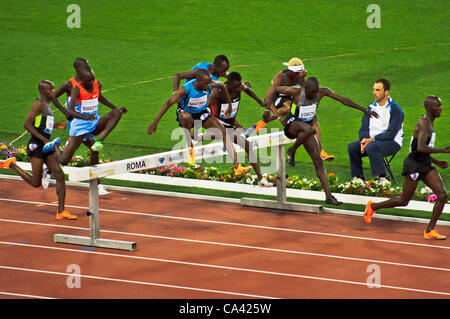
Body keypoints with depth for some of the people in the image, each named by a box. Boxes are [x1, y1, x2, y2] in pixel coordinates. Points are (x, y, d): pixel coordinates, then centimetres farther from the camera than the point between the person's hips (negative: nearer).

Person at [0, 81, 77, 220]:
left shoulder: (47, 105, 15)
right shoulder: (39, 104, -13)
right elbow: (27, 124, -20)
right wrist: (44, 139, -22)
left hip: (46, 145, 9)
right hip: (36, 145, -9)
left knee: (60, 176, -2)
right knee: (36, 183, -2)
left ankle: (61, 211, 0)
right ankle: (12, 165, 17)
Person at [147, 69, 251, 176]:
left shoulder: (210, 86, -18)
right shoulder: (186, 89, -30)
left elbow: (222, 85, 7)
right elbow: (168, 103, -35)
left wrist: (229, 104, 12)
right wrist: (155, 122, -42)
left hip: (203, 113, 4)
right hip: (187, 114, -4)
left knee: (223, 132, -15)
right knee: (186, 117, -42)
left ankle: (237, 167, -15)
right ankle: (190, 149, -19)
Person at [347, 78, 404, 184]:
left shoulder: (395, 110, -10)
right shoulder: (371, 107, 11)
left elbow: (391, 134, -17)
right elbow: (364, 129, 10)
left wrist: (372, 140, -22)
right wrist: (364, 140, -13)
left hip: (392, 143, -7)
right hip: (372, 140, 7)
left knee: (371, 148, -36)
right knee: (352, 147, -17)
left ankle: (382, 179, -32)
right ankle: (358, 178, -11)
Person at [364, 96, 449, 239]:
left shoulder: (429, 123, 14)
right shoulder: (424, 123, -18)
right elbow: (421, 148, -30)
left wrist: (436, 162, 18)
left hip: (425, 165, 9)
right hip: (414, 165, -9)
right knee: (404, 201, 4)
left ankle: (429, 231, -1)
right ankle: (373, 207, 28)